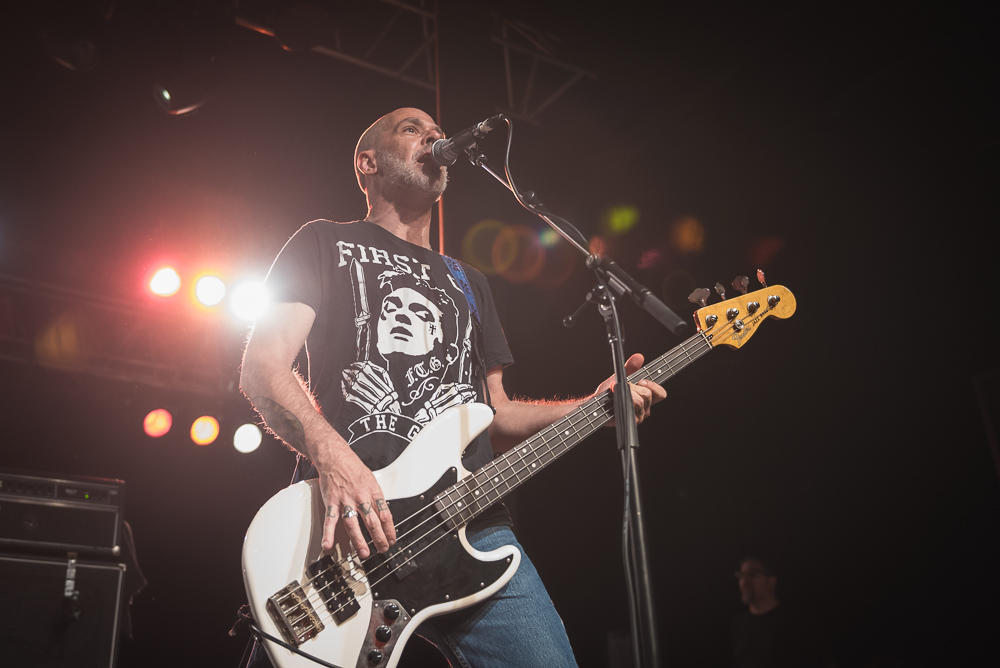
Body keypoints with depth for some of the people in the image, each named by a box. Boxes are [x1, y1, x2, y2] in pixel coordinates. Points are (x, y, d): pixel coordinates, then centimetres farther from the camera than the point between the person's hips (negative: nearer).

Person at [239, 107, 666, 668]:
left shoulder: (469, 282, 27)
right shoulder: (325, 244, 12)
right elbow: (261, 369, 0)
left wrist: (595, 405, 8)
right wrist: (330, 454, -18)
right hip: (343, 528, -3)